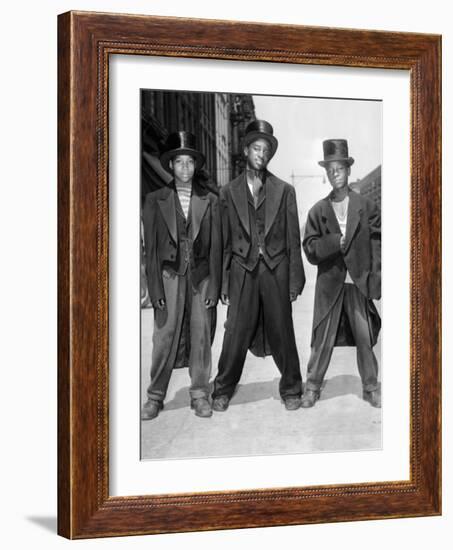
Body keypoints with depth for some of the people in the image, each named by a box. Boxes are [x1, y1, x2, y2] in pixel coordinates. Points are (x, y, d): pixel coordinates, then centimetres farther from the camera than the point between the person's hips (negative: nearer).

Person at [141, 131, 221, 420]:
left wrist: (214, 287, -2)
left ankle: (200, 394, 14)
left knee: (201, 337, 3)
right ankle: (156, 396, 8)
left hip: (201, 276, 1)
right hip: (170, 275, -1)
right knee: (165, 337, -2)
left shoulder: (210, 201, 6)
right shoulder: (156, 200, 5)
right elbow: (151, 247, 3)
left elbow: (216, 247, 4)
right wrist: (155, 288, -4)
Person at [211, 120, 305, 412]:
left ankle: (291, 389, 19)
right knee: (236, 334, 1)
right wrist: (222, 283, 3)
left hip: (276, 270, 0)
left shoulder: (284, 191, 5)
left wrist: (295, 280, -2)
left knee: (282, 332, 5)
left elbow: (293, 239, 4)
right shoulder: (229, 191, 6)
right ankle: (223, 390, 14)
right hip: (242, 270, 0)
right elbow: (224, 240, 6)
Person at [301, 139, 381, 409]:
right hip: (329, 285, 0)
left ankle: (371, 387, 15)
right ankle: (313, 387, 13)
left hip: (359, 283, 0)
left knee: (365, 338, 3)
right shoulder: (318, 211, 6)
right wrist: (335, 242, -15)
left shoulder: (367, 206, 5)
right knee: (323, 338, 1)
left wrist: (375, 278, -7)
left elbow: (378, 242, 2)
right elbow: (311, 250, 0)